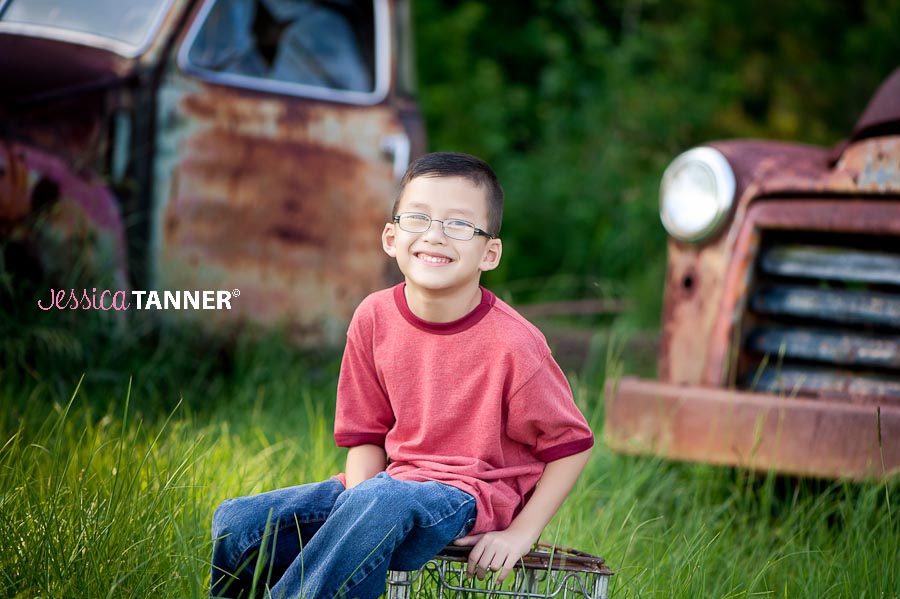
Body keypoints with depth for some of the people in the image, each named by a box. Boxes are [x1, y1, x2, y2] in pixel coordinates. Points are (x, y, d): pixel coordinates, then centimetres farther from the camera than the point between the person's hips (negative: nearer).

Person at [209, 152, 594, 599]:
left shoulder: (509, 343, -16)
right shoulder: (374, 318, -2)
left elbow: (571, 443, -6)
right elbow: (366, 433, 6)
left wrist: (519, 534, -12)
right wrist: (354, 523, -11)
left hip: (472, 494, -5)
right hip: (394, 481, 5)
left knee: (384, 501, -39)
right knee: (237, 523, -11)